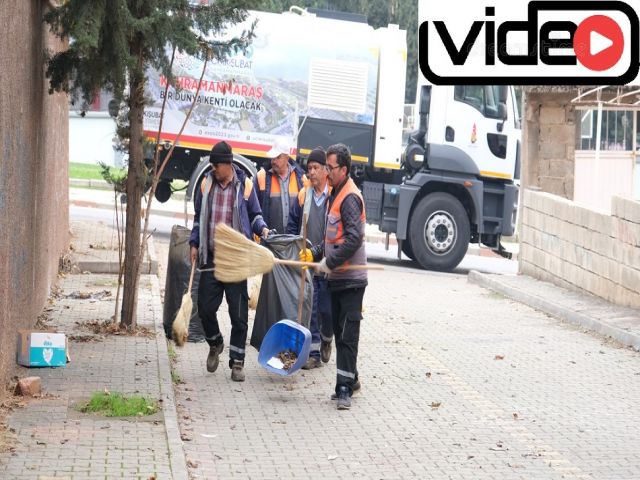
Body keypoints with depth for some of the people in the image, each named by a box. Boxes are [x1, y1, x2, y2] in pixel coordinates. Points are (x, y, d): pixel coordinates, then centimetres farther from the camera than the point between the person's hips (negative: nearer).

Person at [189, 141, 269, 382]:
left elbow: (254, 215, 11)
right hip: (211, 258, 3)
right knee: (205, 308, 1)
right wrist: (194, 243, 8)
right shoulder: (206, 184, 7)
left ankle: (237, 362, 9)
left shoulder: (245, 185, -1)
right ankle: (215, 344, 31)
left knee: (239, 314, -1)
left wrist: (262, 229, -8)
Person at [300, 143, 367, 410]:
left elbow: (354, 239, -23)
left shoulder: (350, 198, -14)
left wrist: (330, 262, -19)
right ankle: (350, 379, 24)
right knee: (339, 331, 14)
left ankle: (345, 387, -7)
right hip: (337, 278, 10)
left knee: (348, 334, -8)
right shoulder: (335, 195, 16)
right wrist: (315, 253, 11)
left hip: (351, 280, -10)